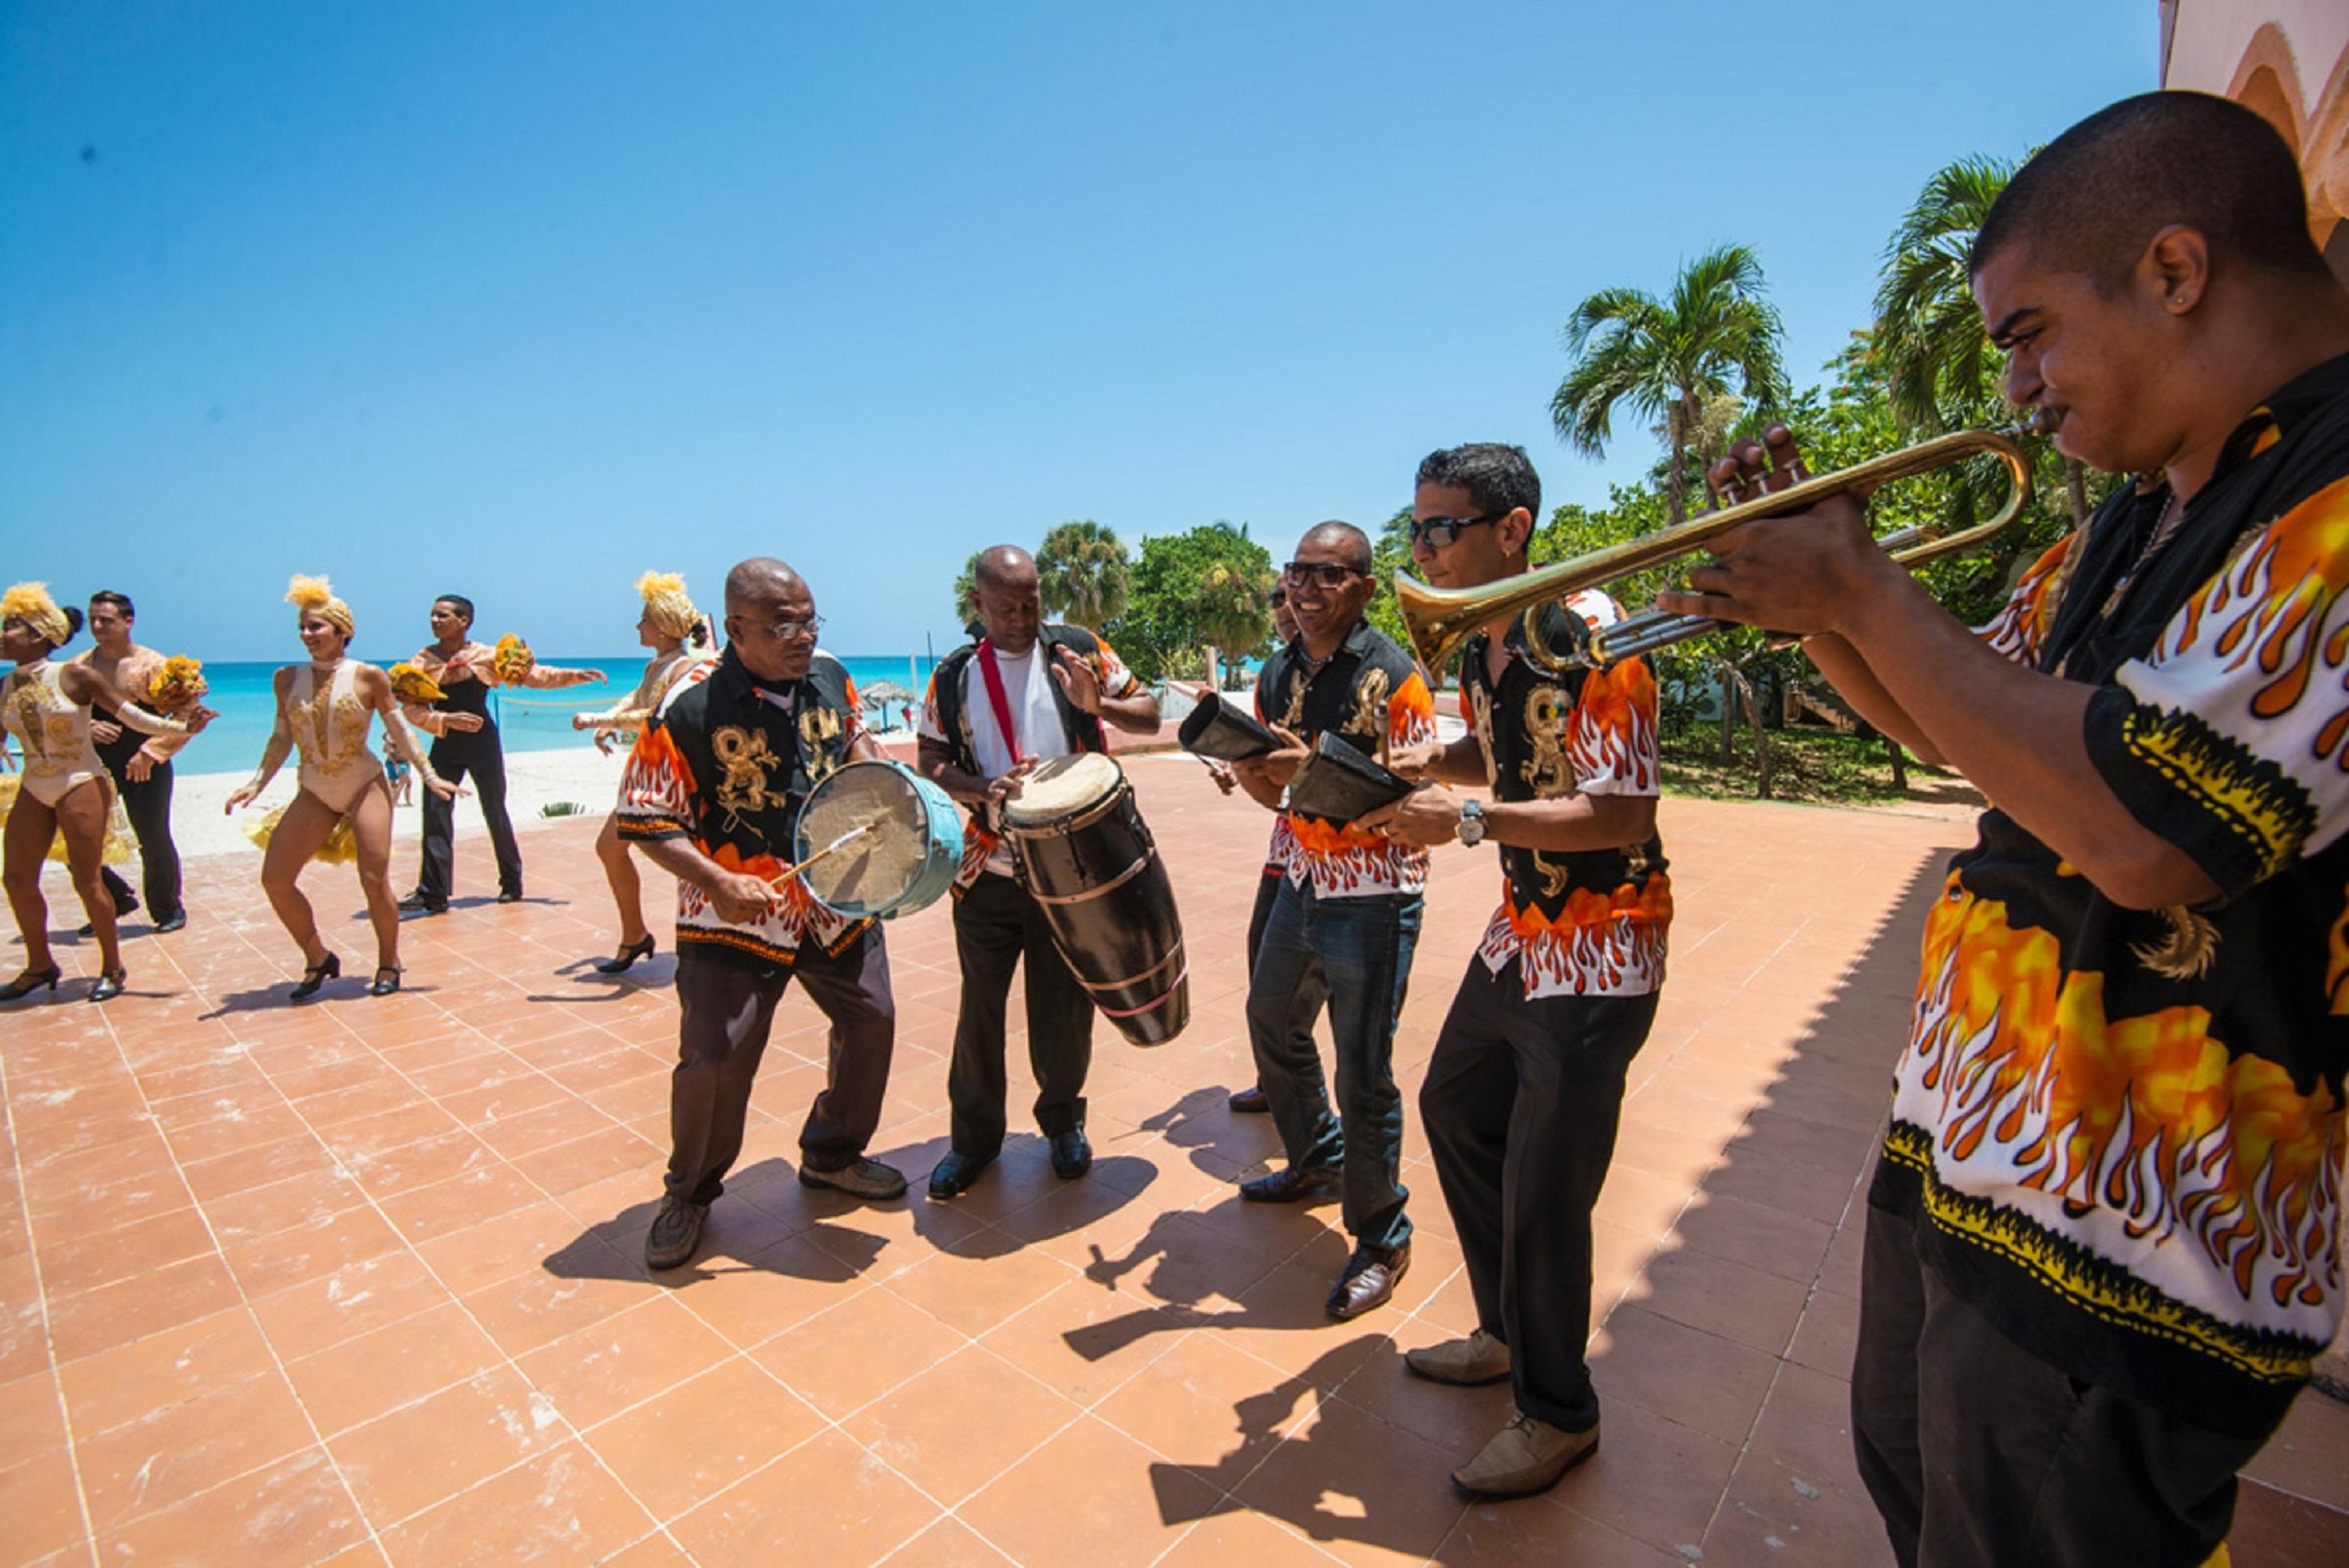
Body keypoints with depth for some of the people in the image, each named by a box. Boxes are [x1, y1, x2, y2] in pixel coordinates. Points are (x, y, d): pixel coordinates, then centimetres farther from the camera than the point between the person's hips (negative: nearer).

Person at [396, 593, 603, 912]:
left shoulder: (487, 656, -2)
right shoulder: (423, 660, 1)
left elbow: (535, 675, 2)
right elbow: (412, 708, -5)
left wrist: (578, 676, -6)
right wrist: (448, 720, -21)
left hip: (483, 743, -2)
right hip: (445, 745, 2)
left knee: (495, 812, 4)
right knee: (436, 812, -6)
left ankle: (512, 883, 17)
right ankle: (433, 893, -2)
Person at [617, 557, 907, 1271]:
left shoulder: (830, 673, -3)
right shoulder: (689, 707, -19)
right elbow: (646, 821, -14)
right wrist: (719, 883, -26)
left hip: (839, 903, 6)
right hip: (737, 916, -5)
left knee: (871, 1022, 12)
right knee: (714, 1058, -2)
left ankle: (832, 1154, 37)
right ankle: (689, 1193, 27)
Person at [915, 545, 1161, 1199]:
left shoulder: (1079, 650, -1)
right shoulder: (954, 675, 3)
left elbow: (1151, 716, 0)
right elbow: (928, 764, 4)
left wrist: (1097, 704, -20)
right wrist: (983, 788, -16)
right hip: (986, 871, 1)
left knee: (1063, 1005, 12)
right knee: (980, 1005, 11)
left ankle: (1063, 1121, 35)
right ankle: (974, 1136, 30)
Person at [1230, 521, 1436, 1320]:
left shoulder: (1394, 677, -14)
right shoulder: (1277, 675, 6)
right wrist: (1246, 766, -10)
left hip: (1373, 899, -7)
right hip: (1302, 884, 8)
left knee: (1362, 1073, -1)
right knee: (1272, 1027, 22)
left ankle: (1381, 1238, 22)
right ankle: (1317, 1161, 47)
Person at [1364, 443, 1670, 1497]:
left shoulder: (1592, 636, -21)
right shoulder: (1478, 646, 5)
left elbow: (1622, 816, -25)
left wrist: (1465, 818, -27)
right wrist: (1423, 762, 1)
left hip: (1598, 952, -9)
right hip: (1518, 930, 9)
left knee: (1542, 1191, -1)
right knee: (1453, 1107, 20)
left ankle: (1557, 1414, 27)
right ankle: (1509, 1335, 42)